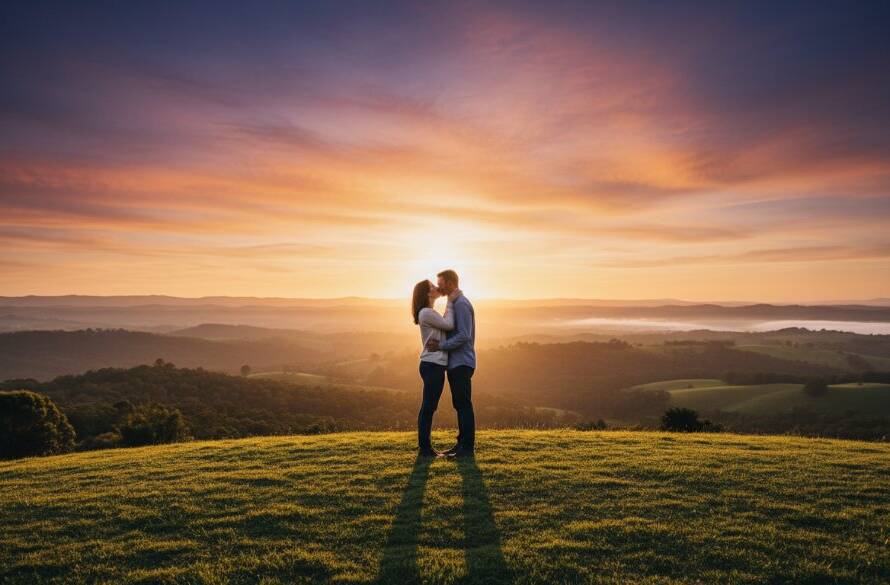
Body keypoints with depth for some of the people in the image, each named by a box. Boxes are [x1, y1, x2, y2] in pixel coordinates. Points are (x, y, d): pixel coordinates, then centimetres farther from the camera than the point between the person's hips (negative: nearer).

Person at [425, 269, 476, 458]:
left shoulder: (461, 304, -13)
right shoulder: (454, 304, 19)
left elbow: (463, 336, -21)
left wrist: (440, 345, -19)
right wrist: (437, 341, 0)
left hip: (462, 363, -10)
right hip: (455, 363, 10)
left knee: (464, 405, -5)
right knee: (459, 405, 13)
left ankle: (468, 447, 0)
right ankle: (462, 443, 20)